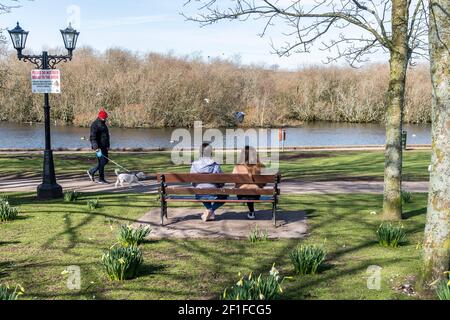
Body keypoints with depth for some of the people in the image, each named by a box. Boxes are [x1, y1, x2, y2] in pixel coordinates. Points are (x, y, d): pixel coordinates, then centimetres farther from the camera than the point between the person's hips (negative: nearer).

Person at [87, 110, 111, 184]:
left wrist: (108, 145, 21)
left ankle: (91, 172, 26)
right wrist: (96, 148, -28)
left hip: (104, 147, 10)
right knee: (102, 162, -6)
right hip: (99, 147, -10)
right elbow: (93, 138, -20)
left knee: (105, 161, 12)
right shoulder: (95, 125, -13)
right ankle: (101, 179, 4)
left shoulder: (103, 124, 18)